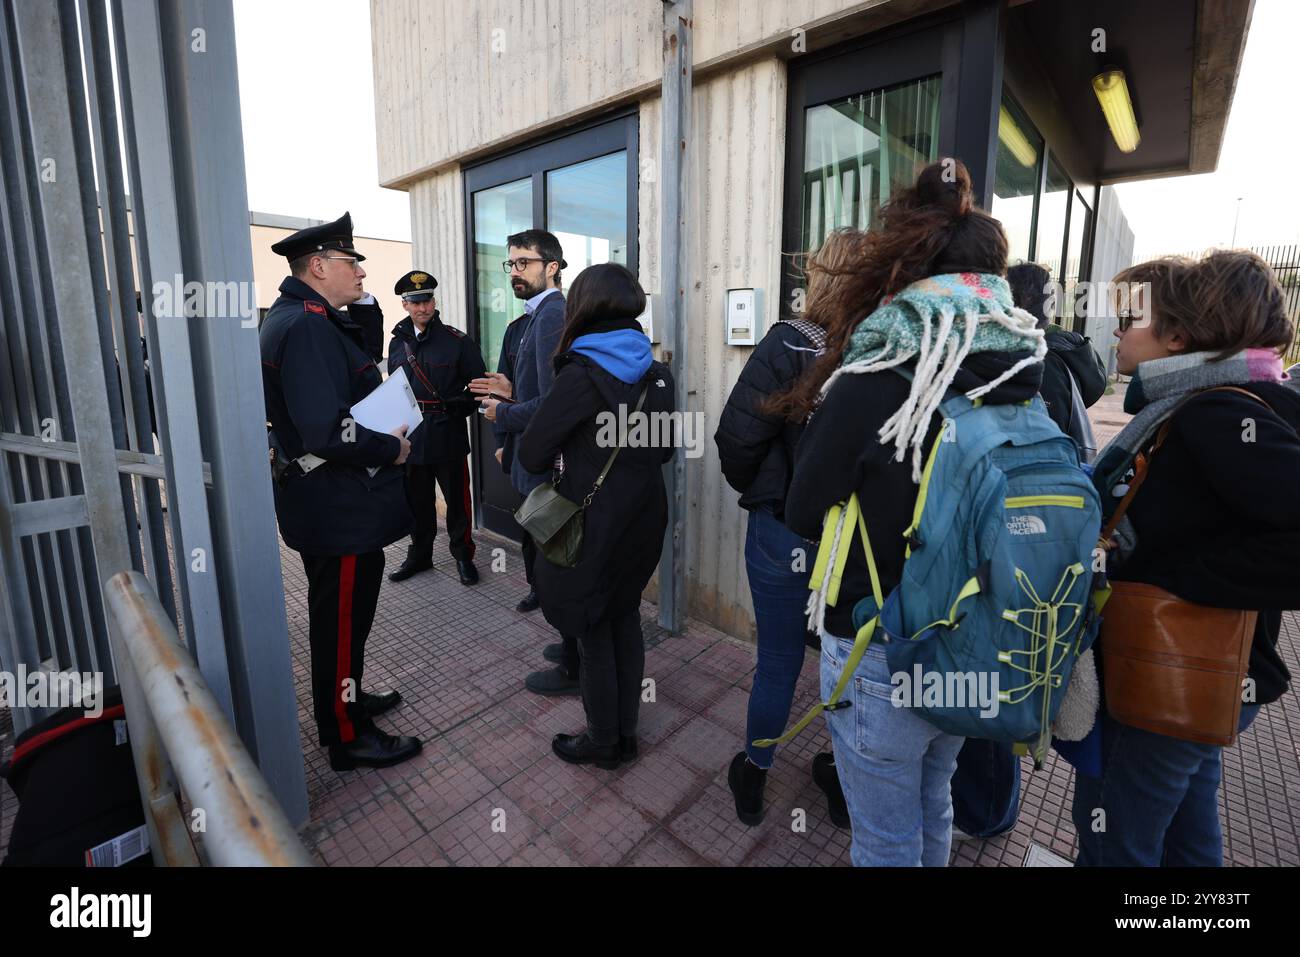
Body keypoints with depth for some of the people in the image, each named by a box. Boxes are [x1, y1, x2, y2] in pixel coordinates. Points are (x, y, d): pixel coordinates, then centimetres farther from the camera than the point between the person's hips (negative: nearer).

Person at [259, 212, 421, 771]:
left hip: (323, 506, 11)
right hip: (340, 509, -11)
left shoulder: (292, 317, 13)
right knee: (342, 620, 4)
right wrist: (391, 449, -18)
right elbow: (327, 431, -31)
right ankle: (347, 737, 22)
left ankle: (343, 699, 43)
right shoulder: (309, 324, -22)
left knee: (339, 612, 24)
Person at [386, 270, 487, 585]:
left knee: (457, 500, 5)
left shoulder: (457, 341, -4)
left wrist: (458, 407, -14)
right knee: (417, 502, 15)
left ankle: (462, 554, 22)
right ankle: (419, 555, 30)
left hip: (448, 437, -4)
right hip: (410, 437, 4)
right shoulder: (397, 342, 9)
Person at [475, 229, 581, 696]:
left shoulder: (552, 314, -19)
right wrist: (511, 391, 10)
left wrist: (502, 413, -13)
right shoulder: (544, 313, 14)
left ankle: (574, 669, 22)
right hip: (548, 465, 10)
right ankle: (576, 644, 39)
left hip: (548, 468, -10)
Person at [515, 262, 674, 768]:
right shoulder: (657, 374, 2)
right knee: (626, 618, 19)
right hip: (644, 517, 6)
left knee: (594, 631, 10)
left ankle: (602, 741, 28)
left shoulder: (581, 375, -17)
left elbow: (532, 455, -12)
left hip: (594, 524, -6)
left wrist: (572, 453, 7)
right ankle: (626, 731, 33)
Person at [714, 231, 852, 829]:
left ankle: (753, 777, 39)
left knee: (779, 660, 16)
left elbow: (737, 437, -18)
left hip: (784, 529, -2)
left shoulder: (791, 343, -16)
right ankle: (846, 784, 43)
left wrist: (752, 487, 3)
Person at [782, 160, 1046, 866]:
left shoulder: (873, 381, -22)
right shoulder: (1031, 377, -5)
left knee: (887, 840, 17)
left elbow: (804, 515, -11)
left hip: (880, 655, -6)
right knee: (933, 806, 29)